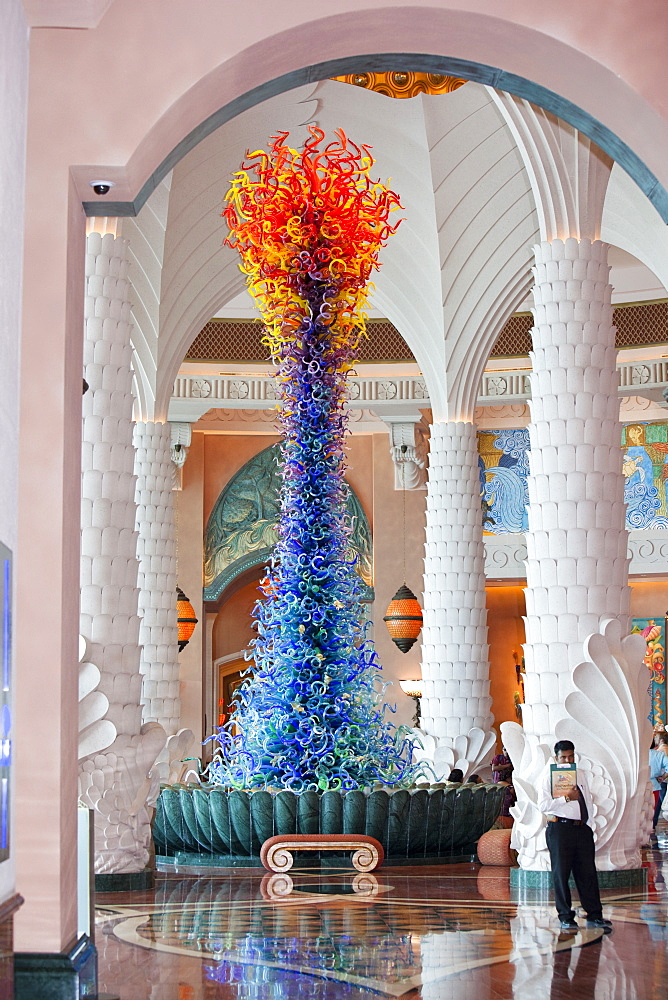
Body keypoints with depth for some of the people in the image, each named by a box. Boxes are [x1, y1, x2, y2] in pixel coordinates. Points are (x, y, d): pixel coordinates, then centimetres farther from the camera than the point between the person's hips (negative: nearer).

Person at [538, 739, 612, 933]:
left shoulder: (581, 774, 17)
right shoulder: (548, 776, -1)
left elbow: (588, 801, 19)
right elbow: (543, 805, -11)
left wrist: (590, 825, 8)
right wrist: (566, 798, -18)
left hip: (582, 828, 5)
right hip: (560, 828, -5)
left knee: (588, 872, 5)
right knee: (561, 872, 0)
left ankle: (594, 915, 11)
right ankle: (565, 917, 8)